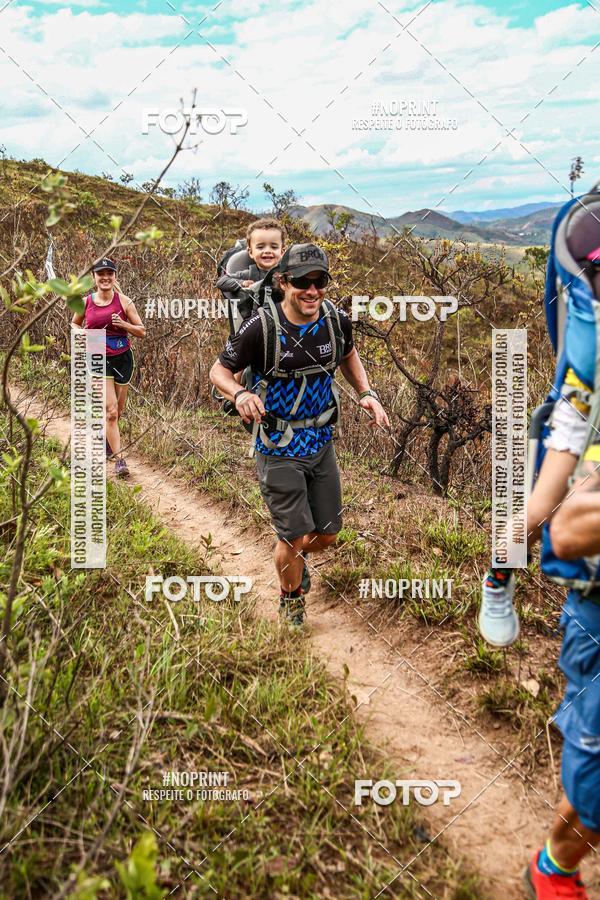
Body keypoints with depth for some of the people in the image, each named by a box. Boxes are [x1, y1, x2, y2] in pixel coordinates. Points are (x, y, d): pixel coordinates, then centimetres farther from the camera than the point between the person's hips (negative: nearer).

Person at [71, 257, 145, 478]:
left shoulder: (124, 301, -4)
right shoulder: (85, 302, -1)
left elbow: (141, 331, -1)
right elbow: (74, 324, 18)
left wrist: (124, 324, -19)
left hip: (123, 358, 1)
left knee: (118, 410, 13)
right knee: (110, 411, -11)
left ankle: (107, 439, 41)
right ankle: (119, 459, -8)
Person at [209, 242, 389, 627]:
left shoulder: (336, 320, -7)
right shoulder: (261, 327, -20)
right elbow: (219, 370, -11)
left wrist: (367, 393, -2)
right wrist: (240, 394, -32)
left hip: (321, 443, 5)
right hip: (279, 450, -4)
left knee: (328, 533, 12)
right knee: (296, 536, -4)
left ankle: (297, 557, 47)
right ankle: (291, 599, 27)